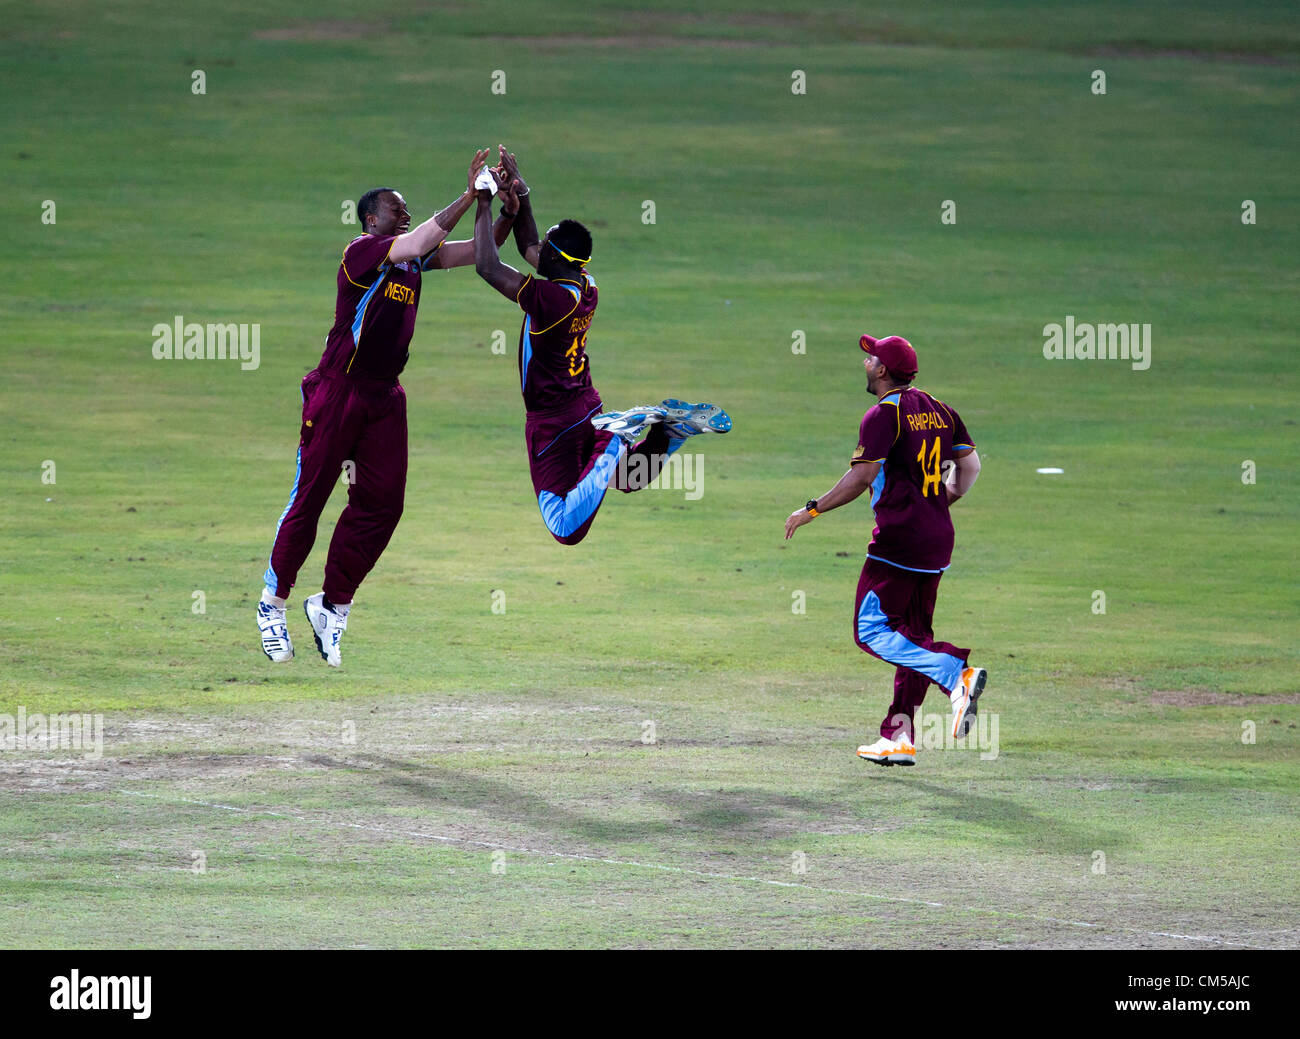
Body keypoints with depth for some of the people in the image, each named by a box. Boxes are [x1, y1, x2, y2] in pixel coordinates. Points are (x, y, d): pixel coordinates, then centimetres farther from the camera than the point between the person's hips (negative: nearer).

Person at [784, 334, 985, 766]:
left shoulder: (883, 415, -9)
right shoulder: (939, 410, 13)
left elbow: (863, 476, -16)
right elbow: (970, 464, 13)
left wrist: (812, 511, -9)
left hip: (899, 536, -8)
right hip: (938, 538, 8)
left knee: (871, 630, -7)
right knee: (913, 635, 12)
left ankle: (956, 671, -27)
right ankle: (900, 738, 9)